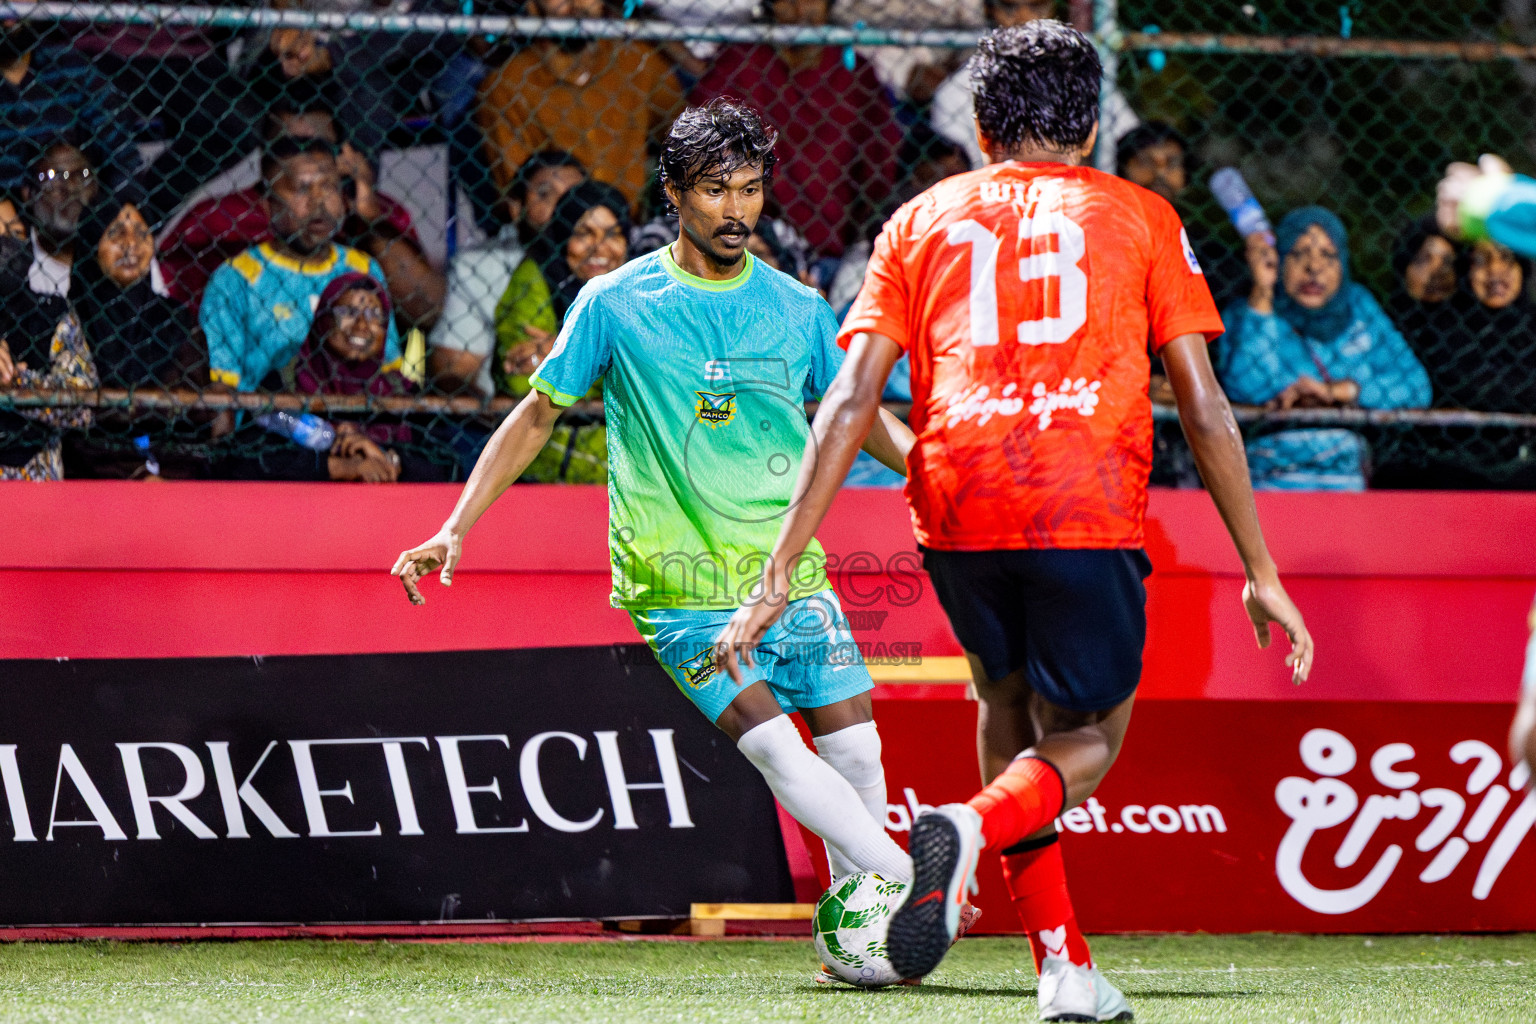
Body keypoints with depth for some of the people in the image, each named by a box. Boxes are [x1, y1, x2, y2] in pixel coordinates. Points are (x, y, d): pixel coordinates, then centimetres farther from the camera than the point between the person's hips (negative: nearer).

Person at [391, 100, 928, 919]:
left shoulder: (796, 308, 6)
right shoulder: (616, 304, -1)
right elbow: (538, 415, 7)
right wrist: (455, 530, 2)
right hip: (679, 585, -4)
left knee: (856, 751, -5)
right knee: (777, 750, -20)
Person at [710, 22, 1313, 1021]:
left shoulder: (923, 219, 19)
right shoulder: (1139, 215, 16)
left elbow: (850, 401, 10)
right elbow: (1204, 406, 10)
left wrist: (778, 576, 8)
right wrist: (1262, 573, 15)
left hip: (956, 507, 2)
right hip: (1090, 509, -2)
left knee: (1008, 701, 27)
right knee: (1087, 740, 15)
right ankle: (976, 825, -19)